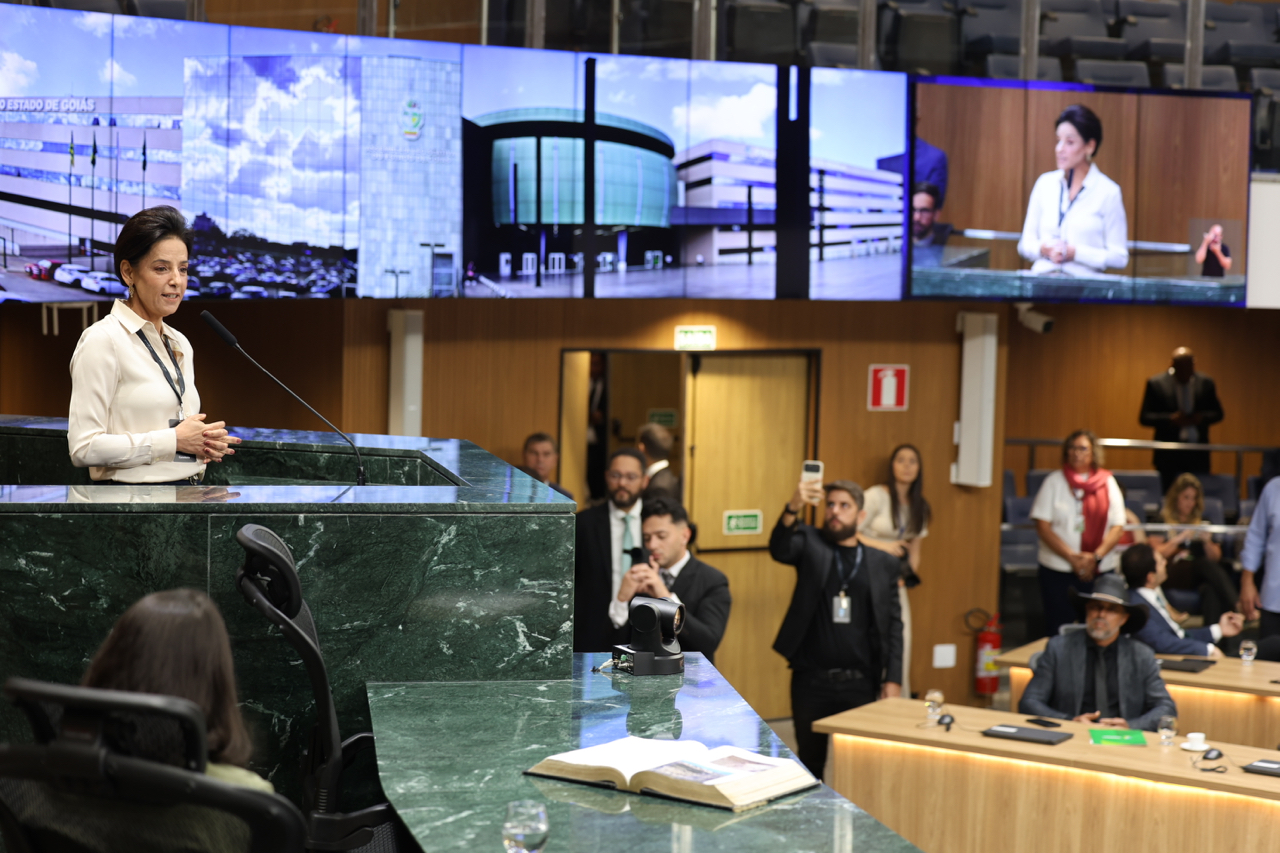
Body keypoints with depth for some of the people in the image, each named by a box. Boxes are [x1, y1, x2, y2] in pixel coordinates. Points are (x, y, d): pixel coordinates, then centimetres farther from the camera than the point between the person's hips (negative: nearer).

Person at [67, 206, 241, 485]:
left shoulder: (181, 344, 14)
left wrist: (208, 443, 3)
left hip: (190, 483, 7)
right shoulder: (103, 340, -9)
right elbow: (84, 448, -17)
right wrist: (173, 440, -15)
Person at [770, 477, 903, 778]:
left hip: (860, 683, 0)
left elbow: (893, 625, 5)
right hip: (811, 680, 0)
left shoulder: (883, 563, 7)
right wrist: (793, 507, -35)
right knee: (809, 762, 11)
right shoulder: (810, 544, 5)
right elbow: (779, 549, -18)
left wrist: (893, 678, -4)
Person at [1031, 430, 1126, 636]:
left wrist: (1096, 556, -10)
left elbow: (1118, 527, 4)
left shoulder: (1108, 482, 8)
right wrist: (1072, 557, -11)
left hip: (1099, 570, 1)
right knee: (1058, 629, 0)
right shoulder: (1054, 481, 4)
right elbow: (1043, 526, -2)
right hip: (1057, 571, -1)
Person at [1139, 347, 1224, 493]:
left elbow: (1218, 414, 14)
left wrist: (1203, 418, -8)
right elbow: (1144, 418, -1)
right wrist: (1170, 419, -16)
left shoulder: (1206, 383, 7)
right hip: (1168, 455, -2)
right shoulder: (1156, 383, -1)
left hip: (1198, 454, 2)